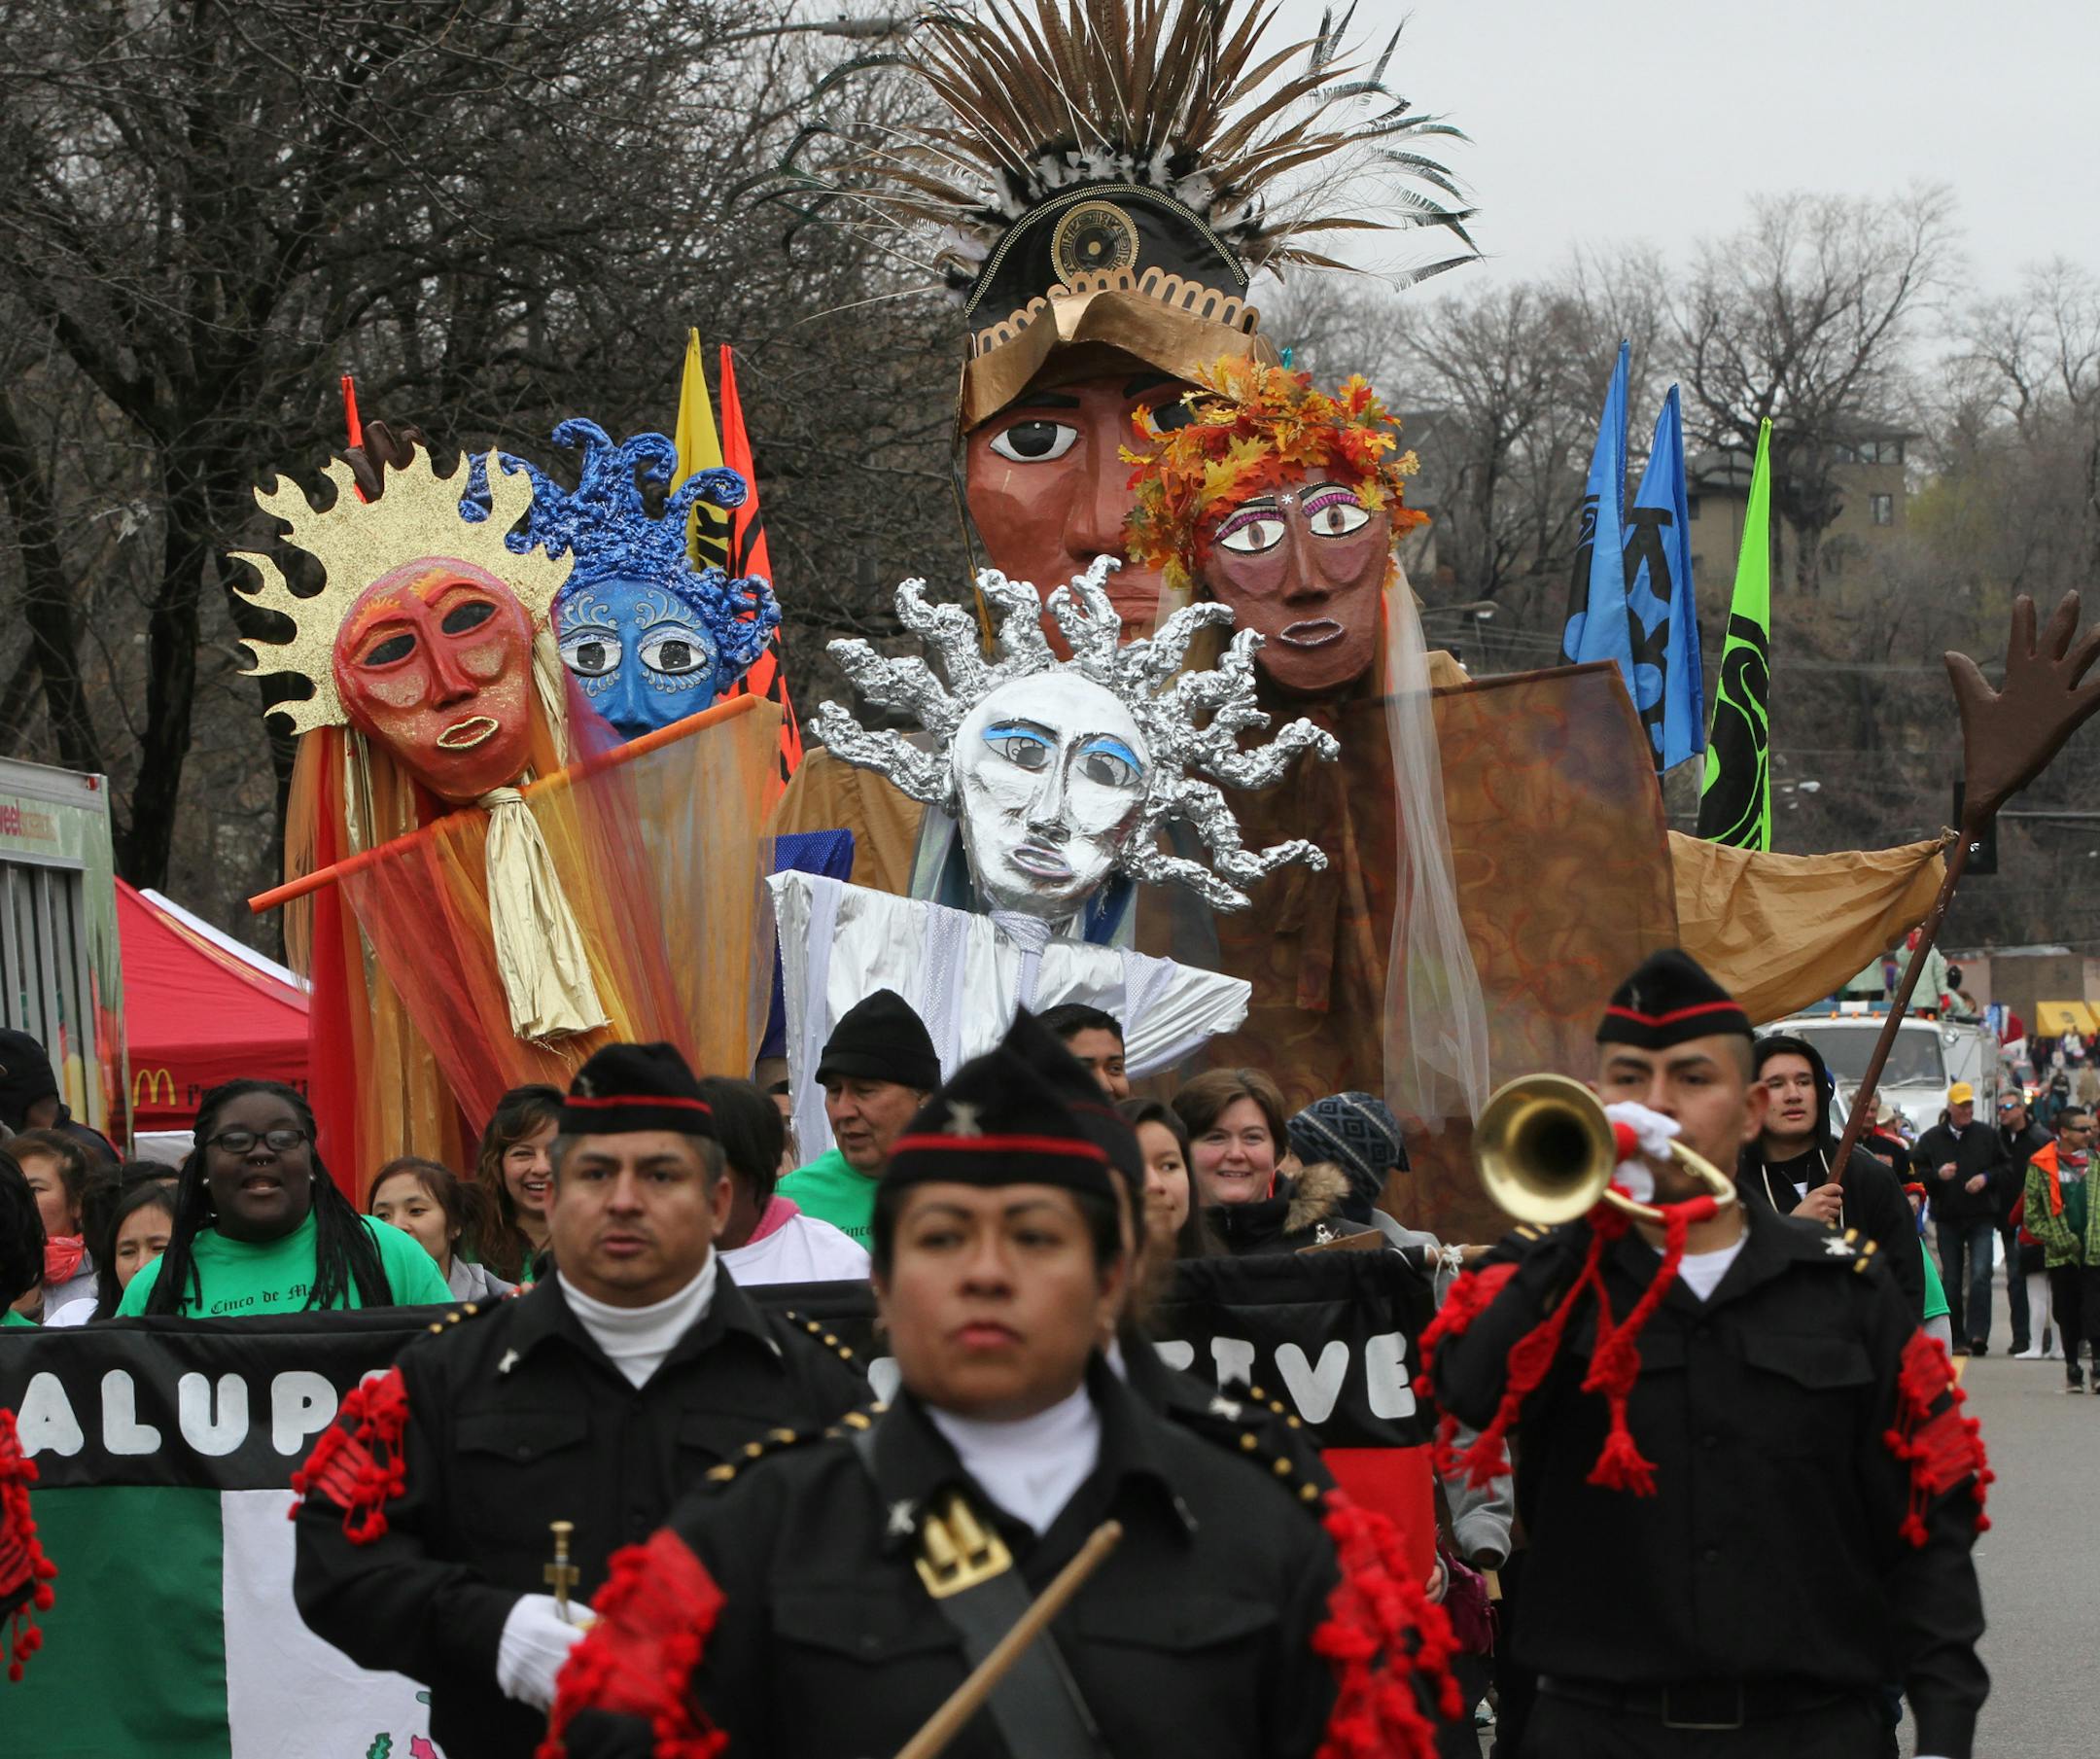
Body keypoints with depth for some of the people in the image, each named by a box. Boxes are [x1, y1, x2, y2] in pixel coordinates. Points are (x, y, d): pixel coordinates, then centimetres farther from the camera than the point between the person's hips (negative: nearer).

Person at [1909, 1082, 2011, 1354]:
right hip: (1947, 1219, 1)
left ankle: (1977, 1334, -17)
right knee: (1951, 1280, 5)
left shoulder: (1987, 1135, 5)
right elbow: (1916, 1173, 3)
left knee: (1980, 1275, -15)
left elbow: (2006, 1169, 8)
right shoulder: (1931, 1139, 5)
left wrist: (1986, 1178, -10)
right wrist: (1937, 1174, -15)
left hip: (1981, 1219, -1)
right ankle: (1957, 1338, 12)